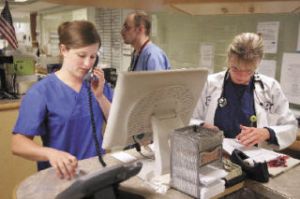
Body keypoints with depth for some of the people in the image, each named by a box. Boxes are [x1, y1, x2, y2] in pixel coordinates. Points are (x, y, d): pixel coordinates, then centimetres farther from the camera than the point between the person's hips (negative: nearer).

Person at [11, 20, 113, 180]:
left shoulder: (97, 84, 7)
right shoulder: (42, 91, -8)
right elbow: (18, 144, -13)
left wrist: (100, 96, -9)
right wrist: (51, 153, -32)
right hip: (60, 176, -2)